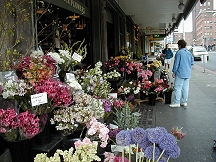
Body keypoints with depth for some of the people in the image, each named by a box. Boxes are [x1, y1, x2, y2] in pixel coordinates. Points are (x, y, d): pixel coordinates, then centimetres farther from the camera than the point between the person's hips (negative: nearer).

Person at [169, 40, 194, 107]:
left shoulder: (179, 52, -12)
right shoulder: (189, 53, 9)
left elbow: (176, 63, -12)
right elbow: (192, 63, 14)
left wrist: (174, 71, -6)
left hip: (180, 73, -7)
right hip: (188, 74, 7)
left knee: (178, 88, -2)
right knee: (185, 88, 11)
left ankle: (177, 102, 0)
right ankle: (184, 102, 17)